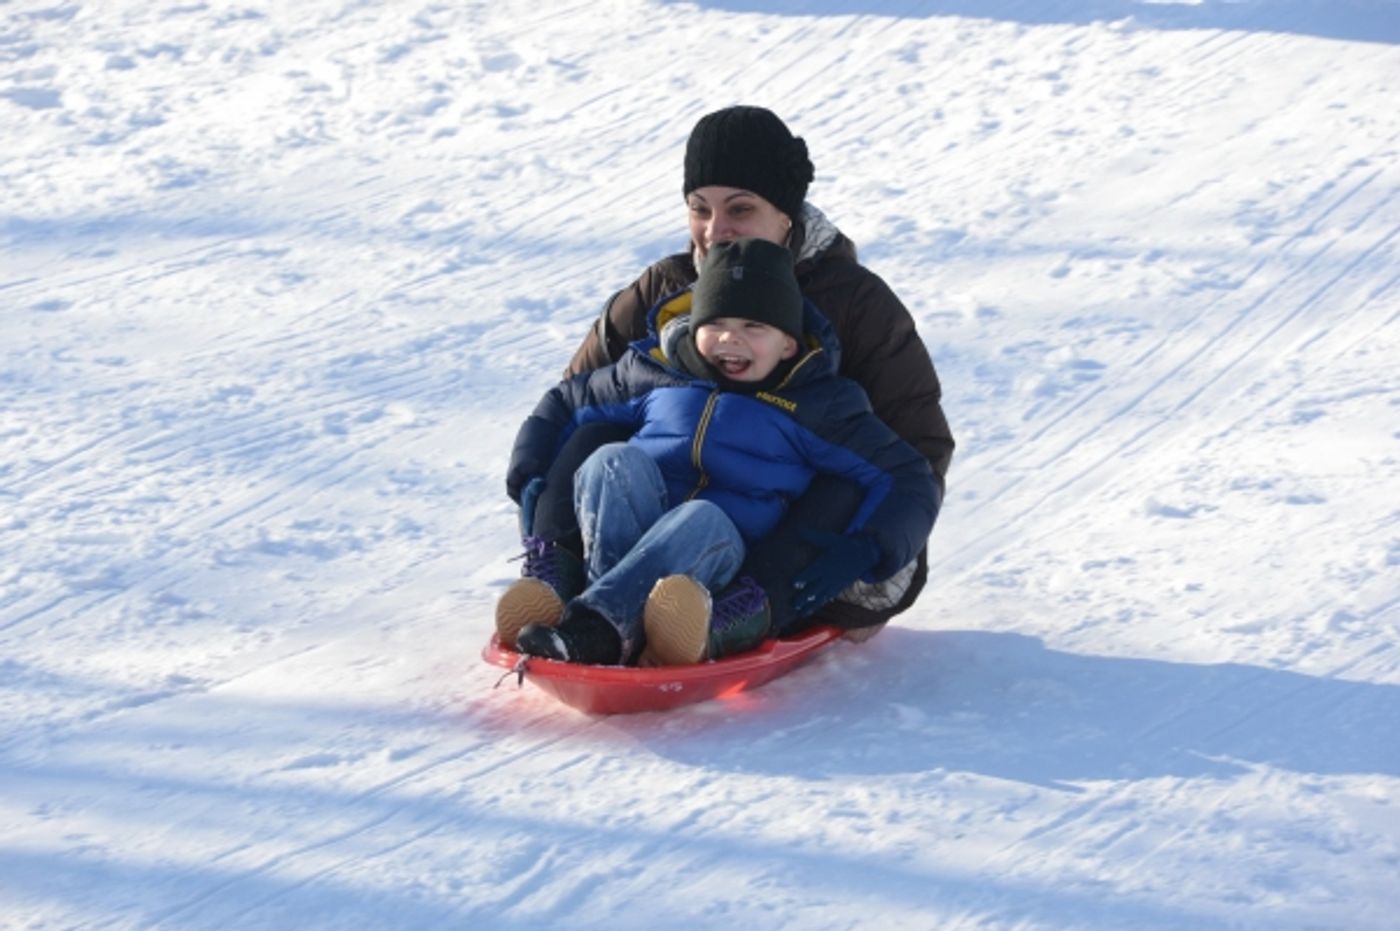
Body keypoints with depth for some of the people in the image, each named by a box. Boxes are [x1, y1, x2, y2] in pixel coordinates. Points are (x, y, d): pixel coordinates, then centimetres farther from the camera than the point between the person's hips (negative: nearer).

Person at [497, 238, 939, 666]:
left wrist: (865, 550, -12)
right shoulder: (656, 373, 17)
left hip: (722, 553, -2)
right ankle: (622, 622, -47)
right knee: (611, 460, -27)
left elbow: (909, 480, 5)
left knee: (705, 521, -37)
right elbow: (563, 404, 29)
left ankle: (595, 621, -57)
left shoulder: (815, 404, 8)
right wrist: (531, 481, 13)